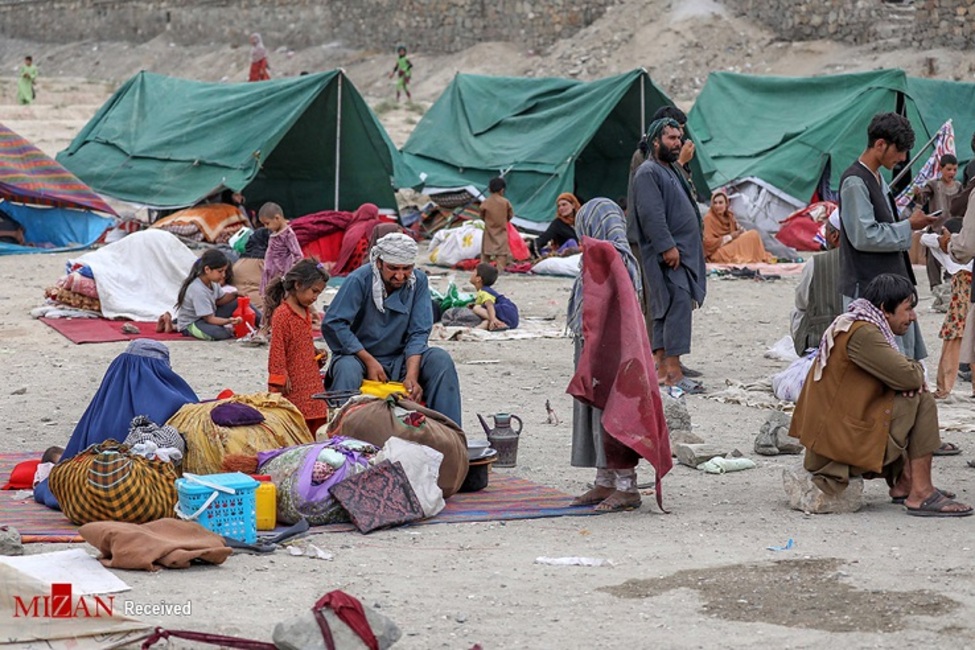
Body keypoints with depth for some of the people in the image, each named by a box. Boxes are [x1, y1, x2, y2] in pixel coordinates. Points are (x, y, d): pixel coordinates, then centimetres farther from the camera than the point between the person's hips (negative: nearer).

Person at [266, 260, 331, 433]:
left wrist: (317, 356, 9)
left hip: (311, 379, 9)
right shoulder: (282, 314, -16)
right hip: (293, 386, -9)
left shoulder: (306, 312, 13)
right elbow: (277, 351, -16)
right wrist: (281, 380, -16)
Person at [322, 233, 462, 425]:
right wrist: (369, 361, -22)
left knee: (441, 359, -21)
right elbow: (332, 325, -20)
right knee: (347, 369, -37)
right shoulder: (359, 280, -16)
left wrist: (412, 375, -22)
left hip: (400, 359, 3)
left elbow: (418, 334, -7)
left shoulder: (418, 281, -4)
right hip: (358, 355, -3)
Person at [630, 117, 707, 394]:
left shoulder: (670, 171, 23)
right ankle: (673, 371, -20)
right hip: (666, 254, -10)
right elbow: (651, 214, -19)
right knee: (679, 304, -17)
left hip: (683, 251, 10)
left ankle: (660, 367, 11)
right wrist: (667, 246, -24)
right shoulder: (648, 172, -9)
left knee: (667, 309, 9)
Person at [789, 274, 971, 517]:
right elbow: (908, 376, -22)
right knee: (922, 402, -10)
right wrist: (917, 370, 2)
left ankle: (903, 483, 15)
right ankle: (921, 494, -10)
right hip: (840, 439, -11)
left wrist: (913, 374, -3)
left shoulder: (852, 326, 16)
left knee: (917, 395, 22)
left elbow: (900, 374, 21)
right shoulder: (862, 333, -18)